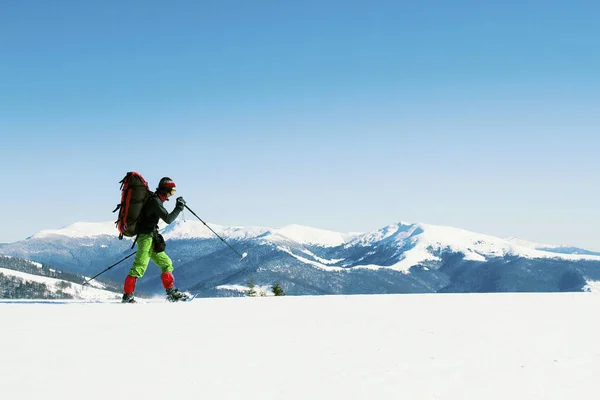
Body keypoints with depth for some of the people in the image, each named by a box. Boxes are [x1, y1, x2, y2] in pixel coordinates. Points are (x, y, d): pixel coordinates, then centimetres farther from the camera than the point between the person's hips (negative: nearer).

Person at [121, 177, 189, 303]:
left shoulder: (154, 199, 14)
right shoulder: (155, 201, -16)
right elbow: (168, 219, -20)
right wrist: (179, 207, -9)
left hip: (152, 239, 10)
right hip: (146, 238, -10)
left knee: (166, 263, 12)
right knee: (139, 267, -14)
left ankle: (171, 293, 16)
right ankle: (127, 296, -12)